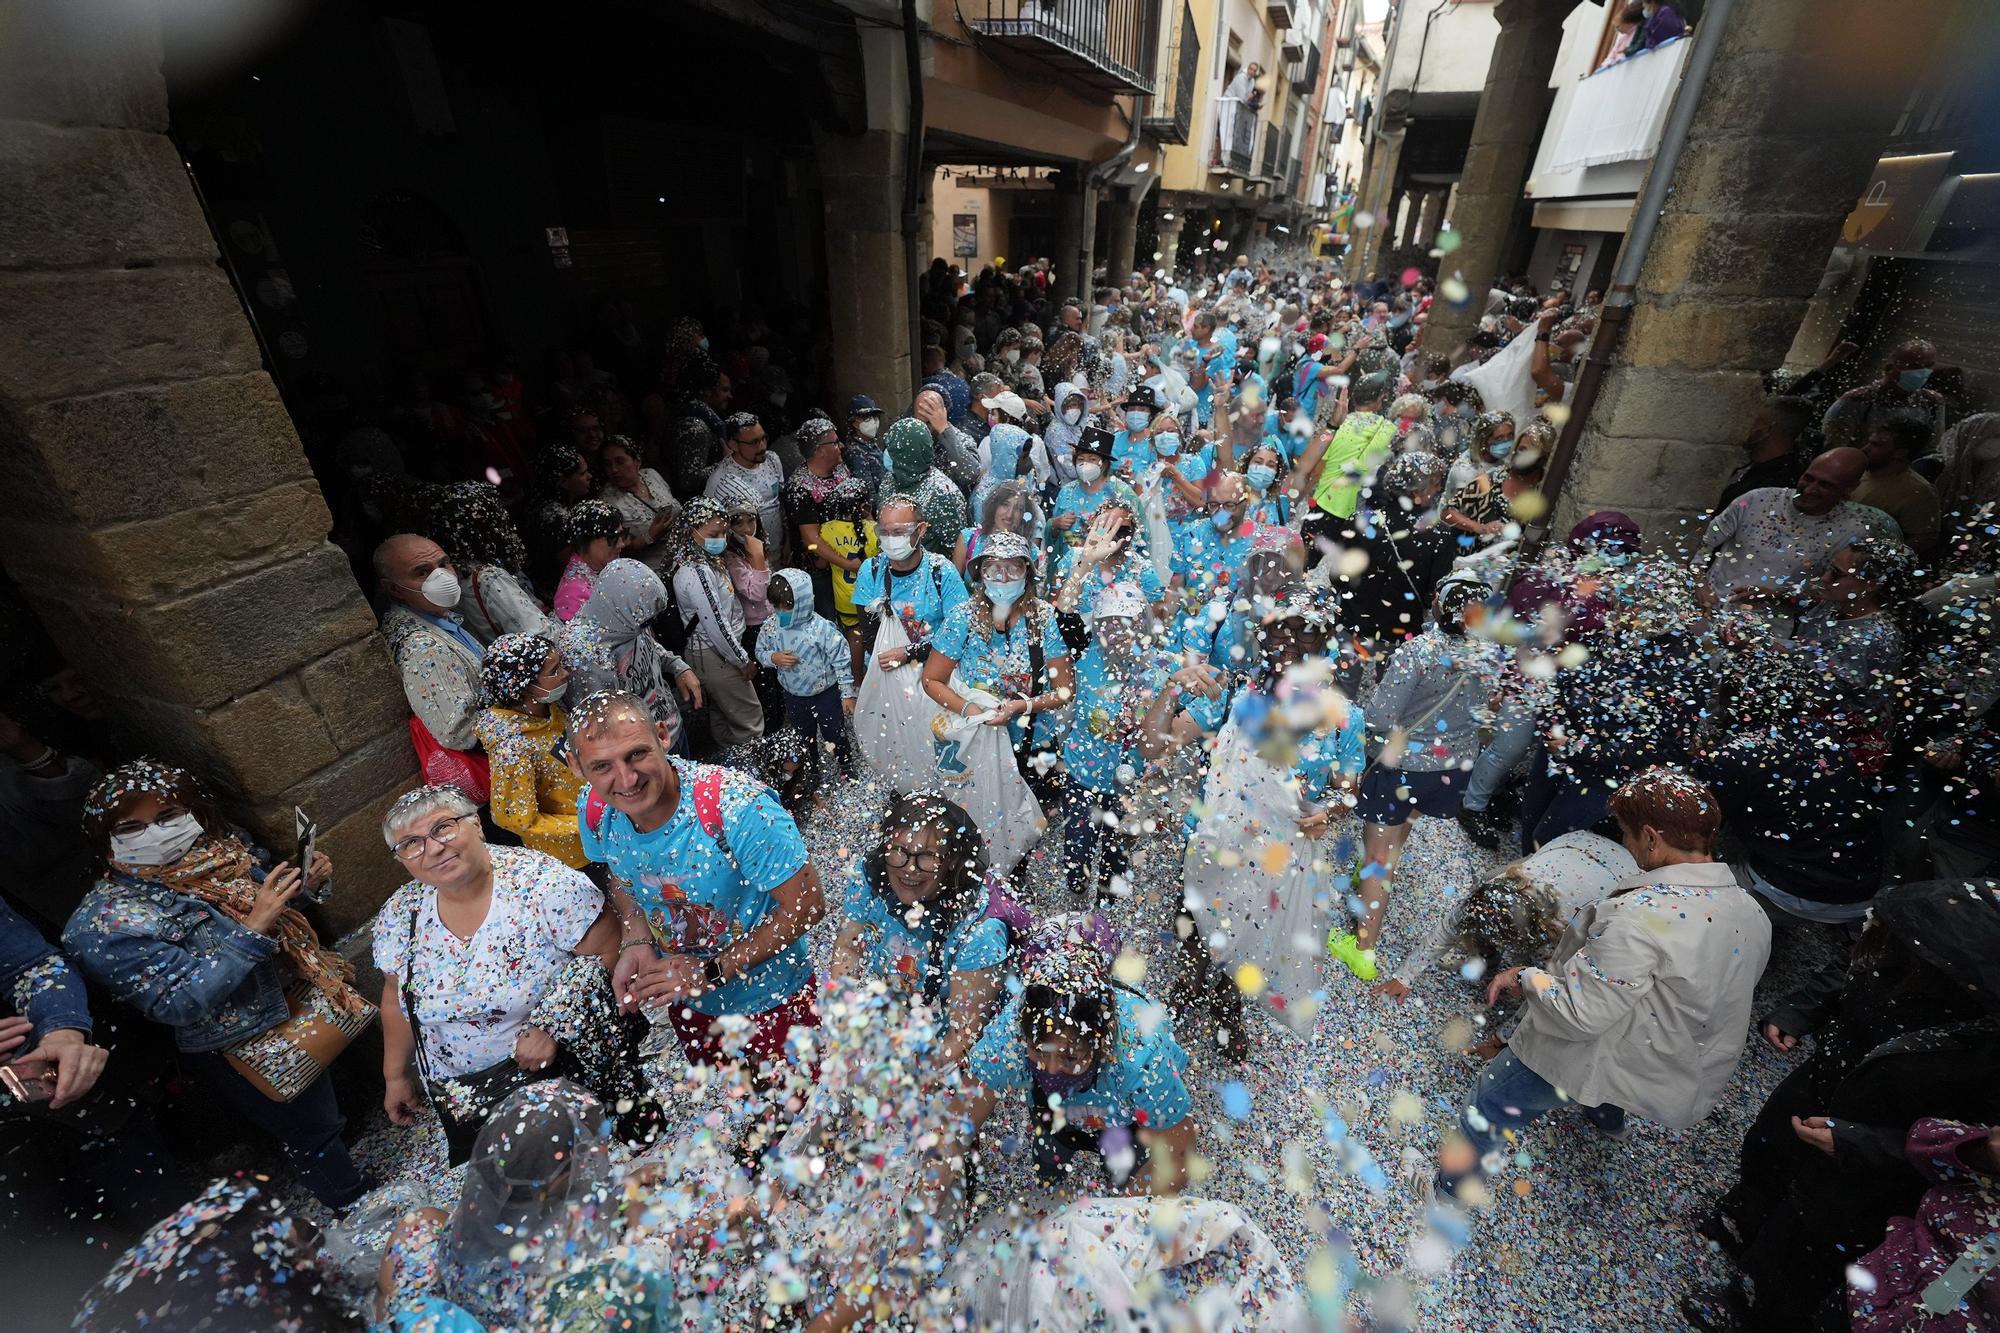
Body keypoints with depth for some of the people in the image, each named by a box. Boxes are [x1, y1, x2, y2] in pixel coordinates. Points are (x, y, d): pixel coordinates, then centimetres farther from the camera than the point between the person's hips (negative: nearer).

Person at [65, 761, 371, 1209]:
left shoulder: (219, 846, -6)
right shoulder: (106, 923, -21)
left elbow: (281, 909, 10)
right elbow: (178, 1004, -27)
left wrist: (311, 883, -11)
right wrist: (253, 930, -35)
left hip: (308, 997, 6)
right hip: (244, 1052, -6)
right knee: (314, 1136, 14)